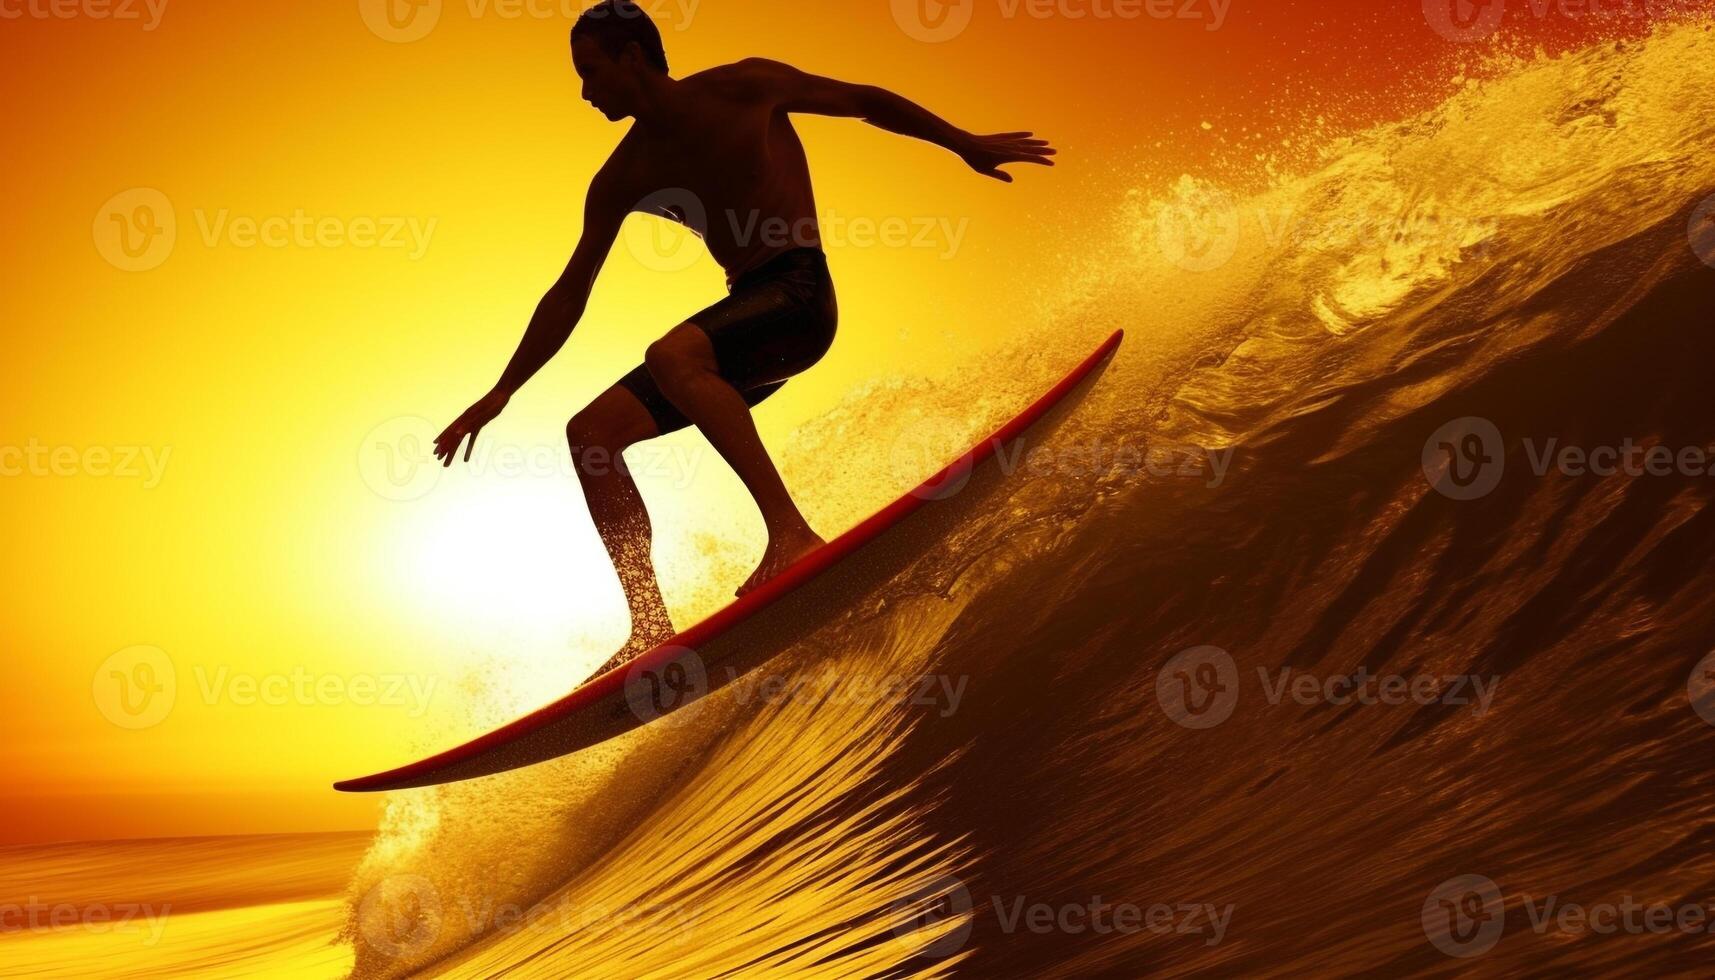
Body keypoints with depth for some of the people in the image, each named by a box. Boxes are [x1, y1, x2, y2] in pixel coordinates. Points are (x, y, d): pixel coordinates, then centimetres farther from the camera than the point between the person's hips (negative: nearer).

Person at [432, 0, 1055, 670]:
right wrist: (501, 392, 12)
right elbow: (569, 294, 14)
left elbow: (864, 100, 8)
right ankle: (650, 626, -5)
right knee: (590, 432, -3)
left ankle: (790, 531, -36)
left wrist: (964, 145, 10)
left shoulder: (744, 87, -4)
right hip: (745, 319, 7)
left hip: (800, 295, -6)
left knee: (670, 355, -34)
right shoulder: (622, 180, 10)